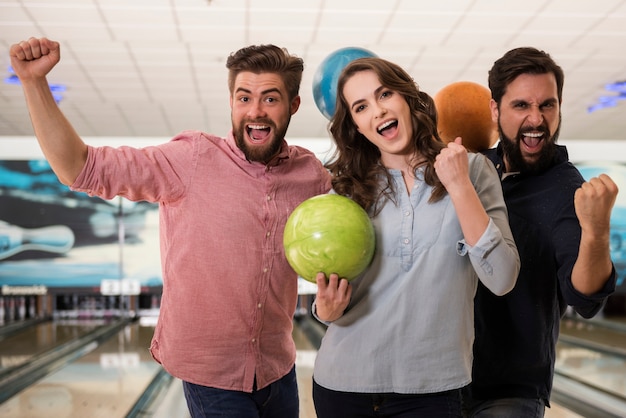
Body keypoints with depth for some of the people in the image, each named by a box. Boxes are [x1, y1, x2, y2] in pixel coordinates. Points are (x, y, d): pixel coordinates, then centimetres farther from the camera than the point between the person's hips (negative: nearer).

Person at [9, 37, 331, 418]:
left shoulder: (312, 175, -4)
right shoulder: (192, 160, -15)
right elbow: (80, 168, -16)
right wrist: (34, 82, -24)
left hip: (278, 368, 4)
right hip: (212, 372, -4)